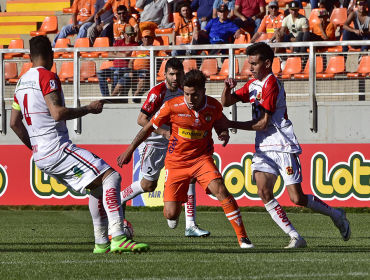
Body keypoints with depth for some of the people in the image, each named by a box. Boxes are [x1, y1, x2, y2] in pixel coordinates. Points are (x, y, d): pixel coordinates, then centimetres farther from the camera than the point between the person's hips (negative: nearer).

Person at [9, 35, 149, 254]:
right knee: (111, 177, -14)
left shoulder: (22, 82, 17)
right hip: (57, 149, -9)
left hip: (42, 157, 9)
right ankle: (118, 237, -28)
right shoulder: (47, 76, -9)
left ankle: (102, 242, 18)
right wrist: (89, 109, -9)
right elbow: (57, 113, -21)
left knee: (97, 186, 21)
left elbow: (14, 122, 22)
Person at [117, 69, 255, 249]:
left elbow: (219, 124, 15)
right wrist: (129, 151, 3)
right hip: (176, 161, -1)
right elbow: (149, 127, -1)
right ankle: (173, 215, 37)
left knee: (220, 189, -26)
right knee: (171, 214, -6)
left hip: (202, 158, 1)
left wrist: (224, 133, -9)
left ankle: (242, 237, -20)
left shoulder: (214, 106, -8)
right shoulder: (172, 106, -15)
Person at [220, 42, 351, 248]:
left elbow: (262, 123, -17)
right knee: (263, 191, -15)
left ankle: (336, 215, 19)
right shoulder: (253, 84, 14)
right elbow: (226, 102, 16)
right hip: (264, 149, 8)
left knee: (297, 198, -8)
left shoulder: (272, 84, -14)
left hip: (283, 148, -8)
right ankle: (295, 237, -11)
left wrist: (231, 125, -14)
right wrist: (228, 89, -6)